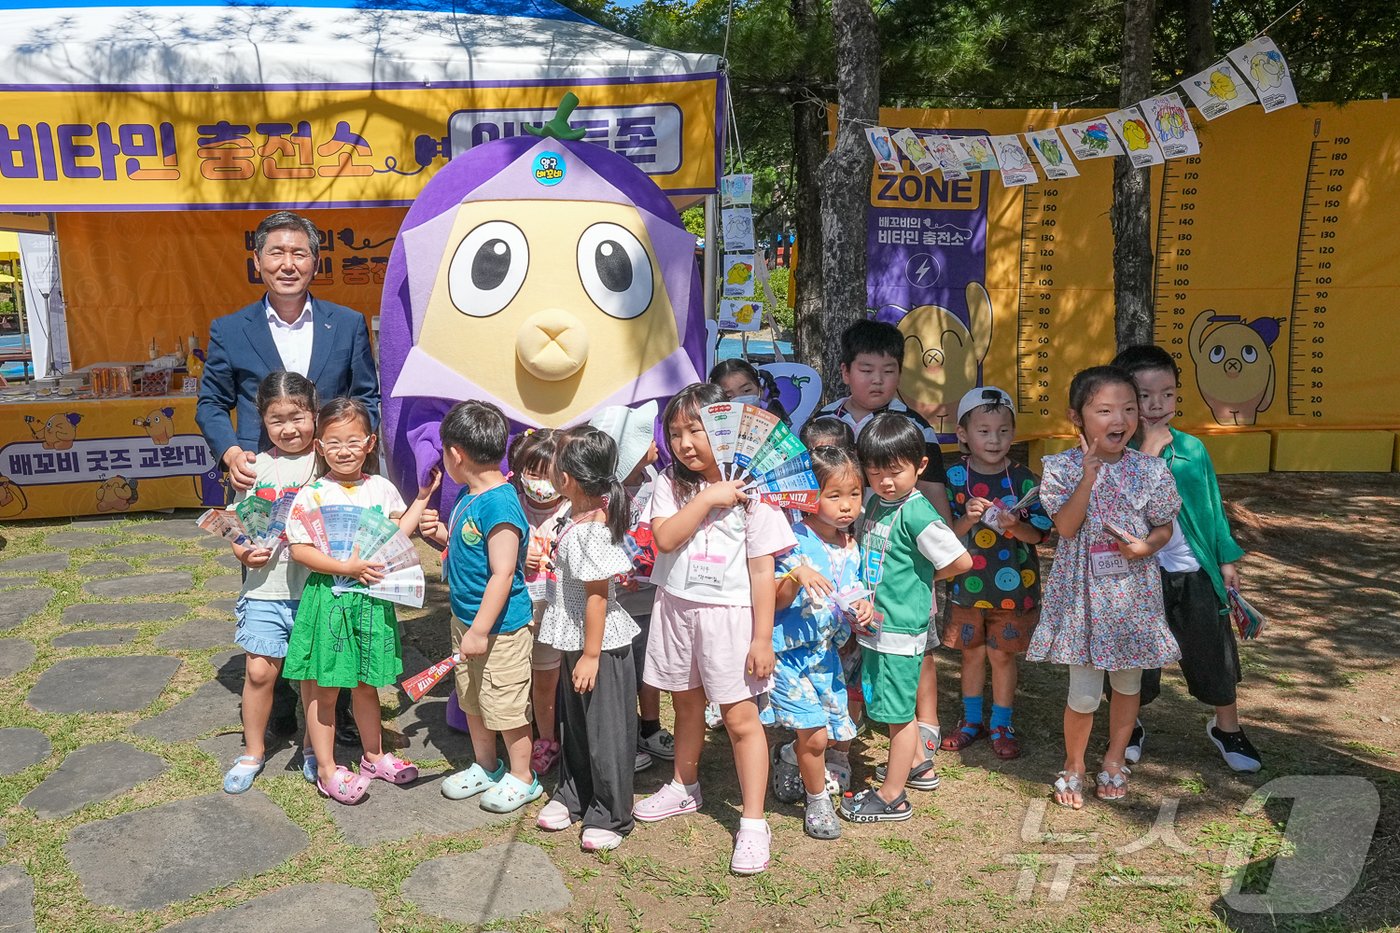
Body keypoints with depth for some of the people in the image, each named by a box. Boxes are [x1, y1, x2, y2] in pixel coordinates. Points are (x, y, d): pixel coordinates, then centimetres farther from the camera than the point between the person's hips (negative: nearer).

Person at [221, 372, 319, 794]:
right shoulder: (257, 467, 4)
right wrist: (243, 552, -8)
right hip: (266, 588, 2)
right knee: (259, 670, 4)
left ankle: (313, 746, 29)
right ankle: (253, 751, 23)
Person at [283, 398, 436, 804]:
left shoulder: (381, 488, 4)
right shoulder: (312, 495, -10)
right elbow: (300, 549, -13)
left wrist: (422, 498, 9)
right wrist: (346, 567, -21)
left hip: (372, 599, 4)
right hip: (329, 599, -4)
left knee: (366, 685, 18)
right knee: (324, 689, 6)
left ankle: (374, 756, 34)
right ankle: (327, 770, 20)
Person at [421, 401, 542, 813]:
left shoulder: (499, 504, -24)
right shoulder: (467, 496, 5)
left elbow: (502, 574, -25)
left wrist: (480, 630, -23)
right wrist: (444, 536, 1)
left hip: (500, 625, -10)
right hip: (465, 618, 10)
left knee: (505, 703, 5)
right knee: (471, 699, 21)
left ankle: (522, 777, 22)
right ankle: (485, 766, 39)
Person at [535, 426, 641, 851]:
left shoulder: (590, 531, -26)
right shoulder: (586, 517, 2)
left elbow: (597, 596, -24)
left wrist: (591, 655, -20)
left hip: (599, 644, -10)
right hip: (578, 640, 10)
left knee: (605, 730, 4)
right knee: (575, 724, 22)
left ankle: (610, 816, 18)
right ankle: (572, 795, 38)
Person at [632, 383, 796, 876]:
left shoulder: (750, 493, -9)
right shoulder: (671, 484, 2)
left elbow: (762, 572, -9)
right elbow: (665, 538, -13)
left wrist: (762, 637, -10)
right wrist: (707, 499, -19)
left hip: (729, 614, -4)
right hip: (676, 609, 4)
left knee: (741, 717, -2)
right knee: (686, 704, 20)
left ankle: (753, 824, 7)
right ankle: (684, 787, 42)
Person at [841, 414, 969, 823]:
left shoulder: (916, 513, -19)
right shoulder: (873, 502, 5)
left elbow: (961, 561, -18)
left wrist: (926, 577, -4)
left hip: (901, 628, -8)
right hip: (874, 623, 8)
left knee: (898, 710, 4)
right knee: (894, 705, 22)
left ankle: (891, 797, 17)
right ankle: (918, 766, 41)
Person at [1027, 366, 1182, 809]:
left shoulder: (1151, 469, -3)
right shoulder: (1062, 467, -8)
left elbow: (1165, 527, 5)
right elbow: (1065, 526, -17)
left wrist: (1144, 546, -16)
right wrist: (1089, 476, -26)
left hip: (1134, 594, 3)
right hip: (1082, 595, -2)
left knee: (1128, 681, 17)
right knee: (1084, 693, -2)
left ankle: (1114, 760, 39)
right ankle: (1073, 765, 24)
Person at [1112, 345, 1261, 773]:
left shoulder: (1192, 448, 0)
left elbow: (1212, 506, 8)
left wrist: (1226, 559, 8)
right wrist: (1148, 449, -26)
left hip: (1194, 570, 3)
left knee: (1213, 651, 14)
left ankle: (1227, 727, 37)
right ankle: (1129, 727, 36)